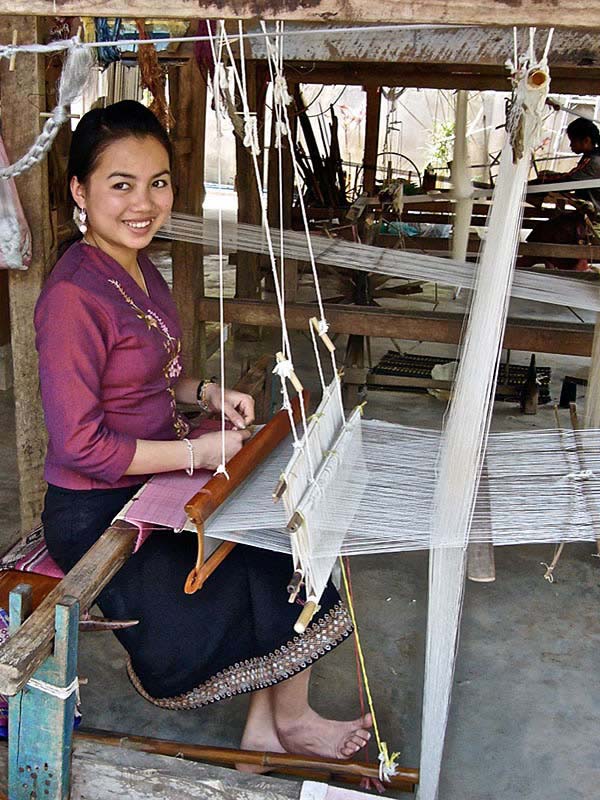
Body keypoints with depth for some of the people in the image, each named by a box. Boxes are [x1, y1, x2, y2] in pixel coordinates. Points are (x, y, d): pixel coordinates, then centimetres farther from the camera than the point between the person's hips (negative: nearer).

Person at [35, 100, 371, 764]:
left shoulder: (138, 267, 4)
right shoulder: (73, 295, -24)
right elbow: (79, 445, -24)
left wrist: (207, 393, 0)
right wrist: (197, 452, -20)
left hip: (153, 486, 9)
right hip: (98, 515, -9)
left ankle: (278, 721, 16)